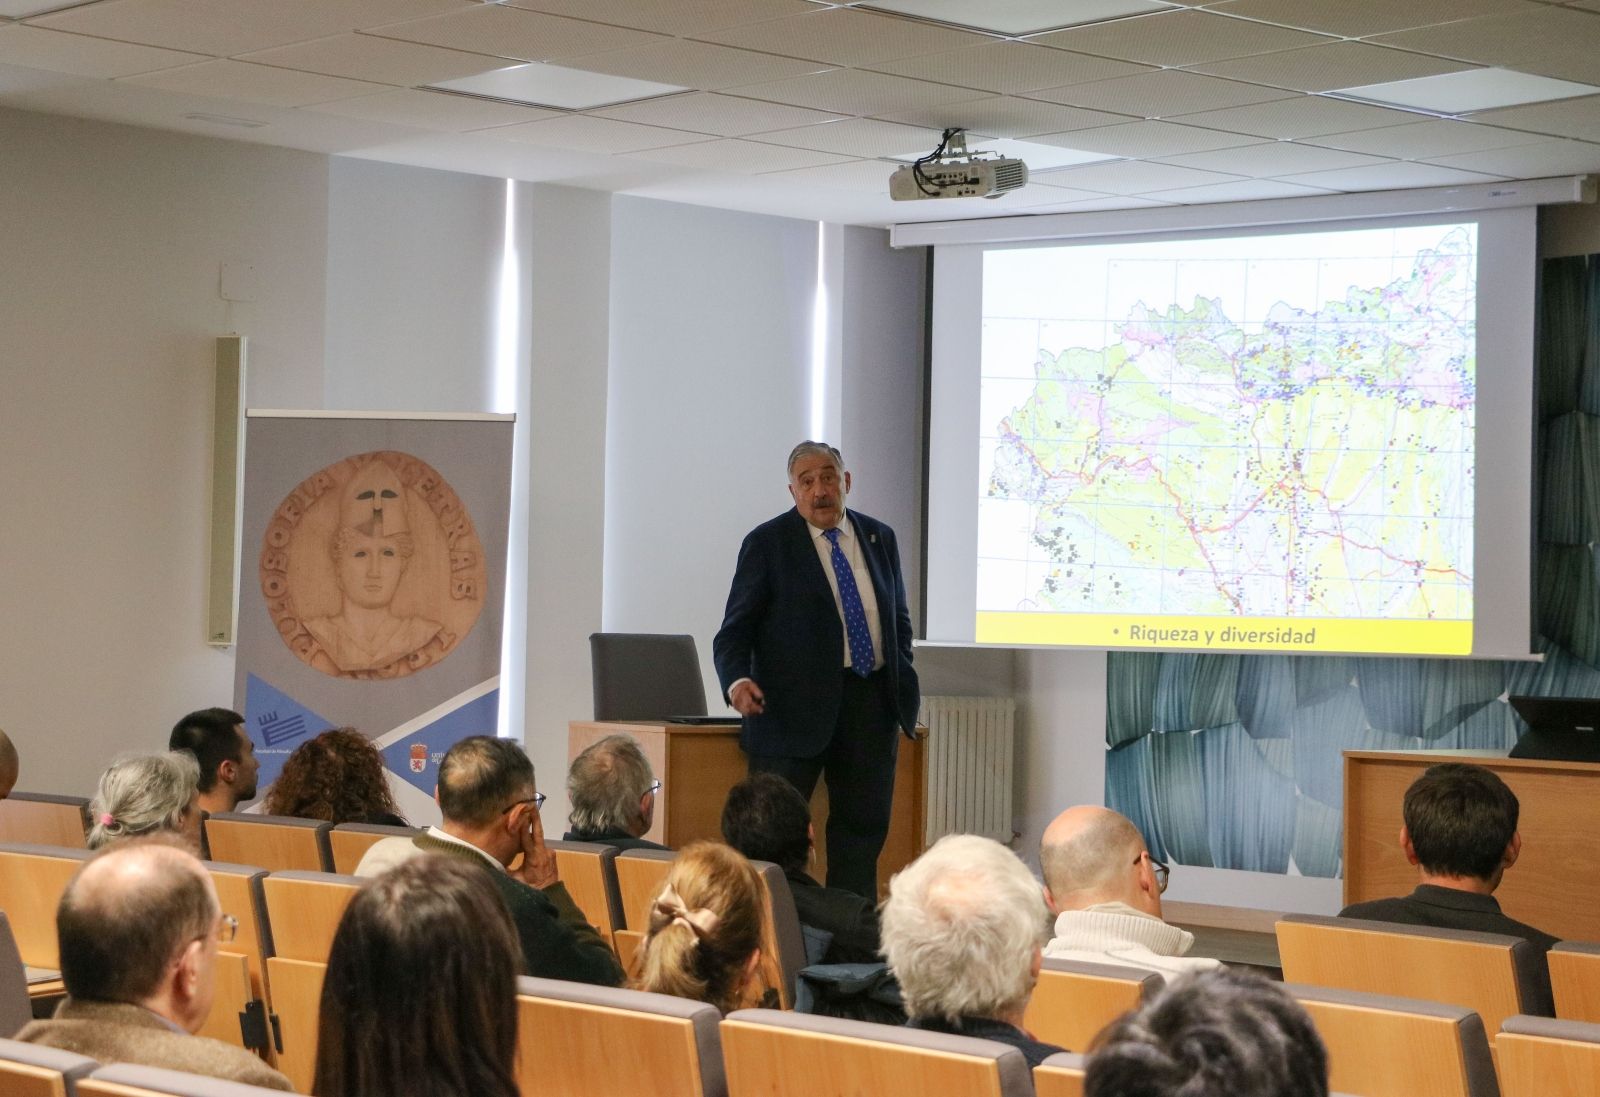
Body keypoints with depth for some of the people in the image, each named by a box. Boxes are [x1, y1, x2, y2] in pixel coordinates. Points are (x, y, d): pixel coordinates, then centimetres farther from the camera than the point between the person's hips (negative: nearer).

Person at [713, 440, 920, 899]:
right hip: (796, 703, -5)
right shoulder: (767, 543, -2)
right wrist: (738, 680, -24)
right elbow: (736, 629, -5)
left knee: (864, 825, 8)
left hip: (870, 704, 5)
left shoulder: (879, 538, 12)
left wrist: (901, 683, 10)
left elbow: (898, 618, 22)